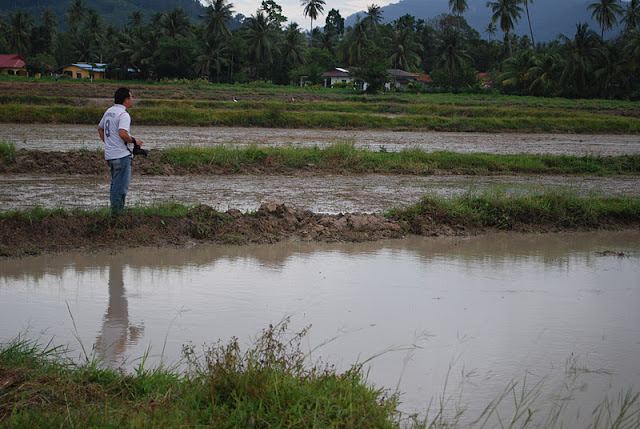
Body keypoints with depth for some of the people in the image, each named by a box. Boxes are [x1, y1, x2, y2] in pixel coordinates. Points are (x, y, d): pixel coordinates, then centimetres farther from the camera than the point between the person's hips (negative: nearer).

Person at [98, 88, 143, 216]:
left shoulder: (109, 112, 13)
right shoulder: (123, 115, -16)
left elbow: (100, 128, 24)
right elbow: (122, 134, -28)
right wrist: (134, 141, -13)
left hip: (109, 154, 9)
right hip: (121, 155, -9)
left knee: (115, 183, 18)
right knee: (121, 185, -3)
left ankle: (115, 210, 24)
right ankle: (117, 211, -1)